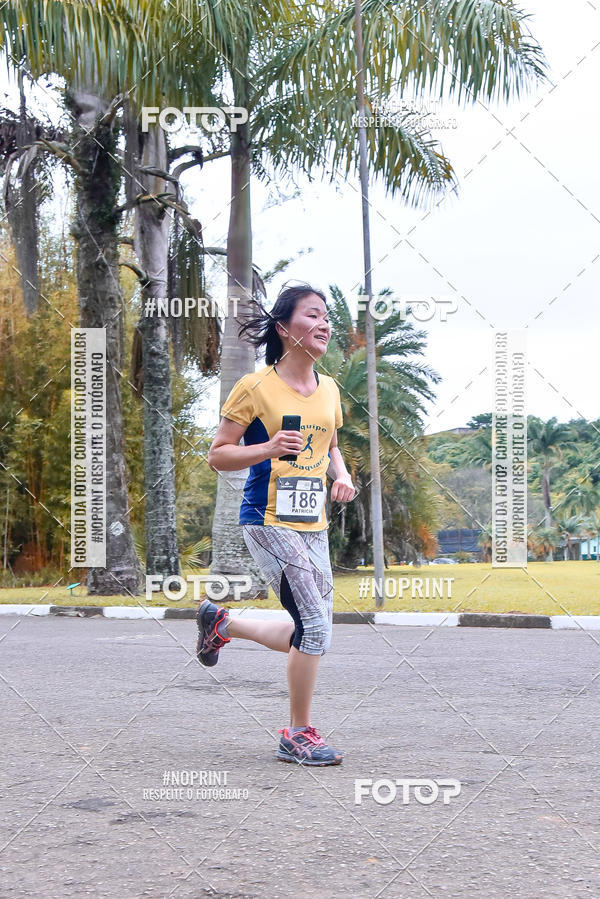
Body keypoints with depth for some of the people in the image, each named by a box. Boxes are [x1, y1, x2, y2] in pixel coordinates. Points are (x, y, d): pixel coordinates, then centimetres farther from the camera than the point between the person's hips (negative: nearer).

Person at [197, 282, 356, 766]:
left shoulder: (329, 389, 10)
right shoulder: (256, 387, -8)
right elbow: (218, 454, -5)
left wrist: (342, 475, 4)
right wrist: (269, 448, -21)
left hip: (314, 526, 7)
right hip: (269, 521, -7)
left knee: (310, 635, 9)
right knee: (315, 623, -13)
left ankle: (221, 622, 32)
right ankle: (298, 734, 3)